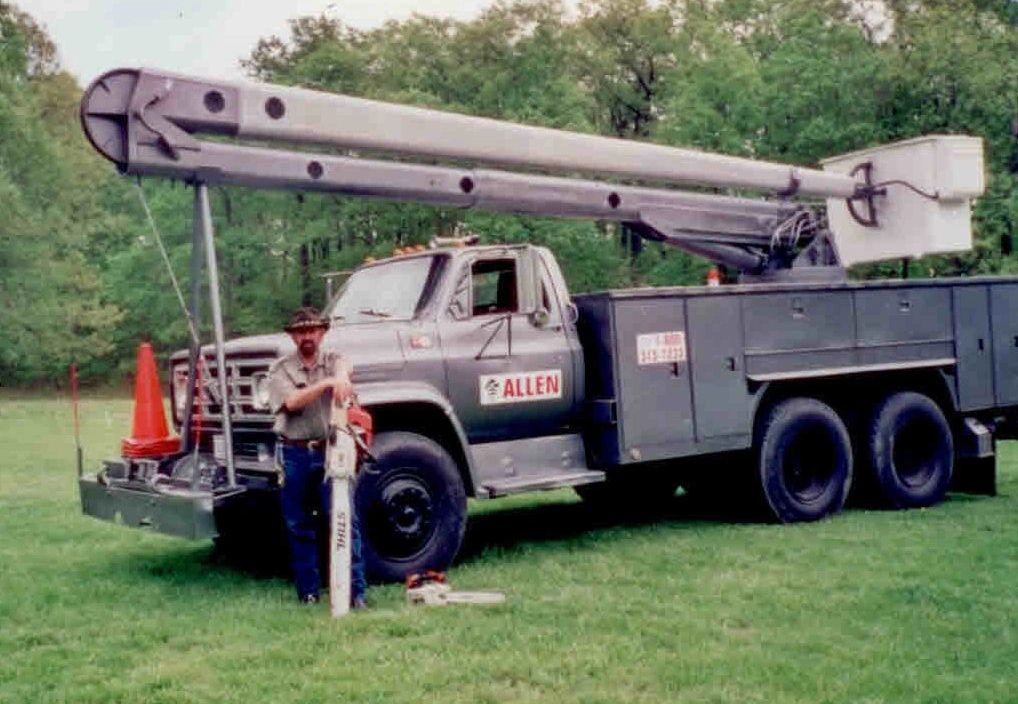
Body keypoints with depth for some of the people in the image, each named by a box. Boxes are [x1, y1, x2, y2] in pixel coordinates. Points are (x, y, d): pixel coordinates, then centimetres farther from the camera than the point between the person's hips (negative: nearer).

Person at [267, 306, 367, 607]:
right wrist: (325, 383, -26)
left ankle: (355, 590, -1)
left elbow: (343, 372, -18)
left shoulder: (334, 360, 7)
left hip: (330, 450, 0)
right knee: (299, 526, 9)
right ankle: (308, 592, 20)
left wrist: (341, 379, -43)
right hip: (294, 455, 1)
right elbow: (292, 402, -13)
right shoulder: (281, 368, 5)